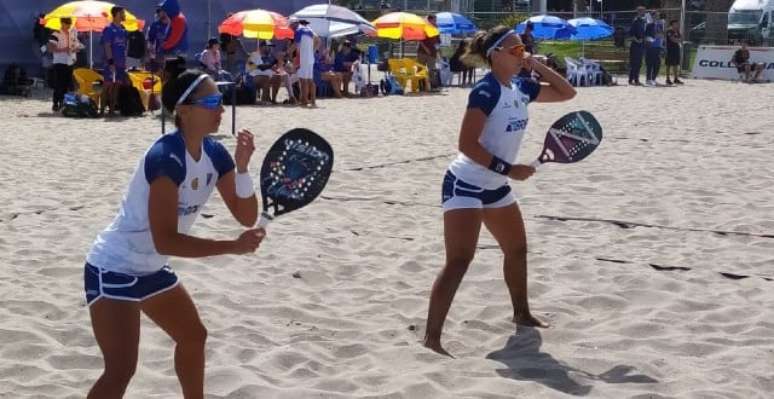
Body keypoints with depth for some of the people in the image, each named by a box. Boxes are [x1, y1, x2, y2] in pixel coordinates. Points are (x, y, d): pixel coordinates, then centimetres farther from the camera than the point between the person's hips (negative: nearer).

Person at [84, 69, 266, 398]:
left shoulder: (214, 153, -4)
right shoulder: (166, 157, -28)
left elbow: (247, 216, -4)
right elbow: (166, 240, -32)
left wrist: (242, 167, -20)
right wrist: (234, 247, -31)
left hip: (151, 268, 10)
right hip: (113, 268, -10)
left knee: (193, 336, 27)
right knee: (121, 371, -20)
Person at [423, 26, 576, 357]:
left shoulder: (521, 88, 4)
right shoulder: (485, 91, -20)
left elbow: (567, 93, 15)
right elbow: (467, 144, -25)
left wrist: (536, 66, 2)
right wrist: (507, 169, -24)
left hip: (495, 187, 9)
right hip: (465, 185, -9)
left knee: (517, 248, 22)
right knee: (459, 261, -18)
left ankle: (521, 313, 44)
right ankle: (431, 337, -18)